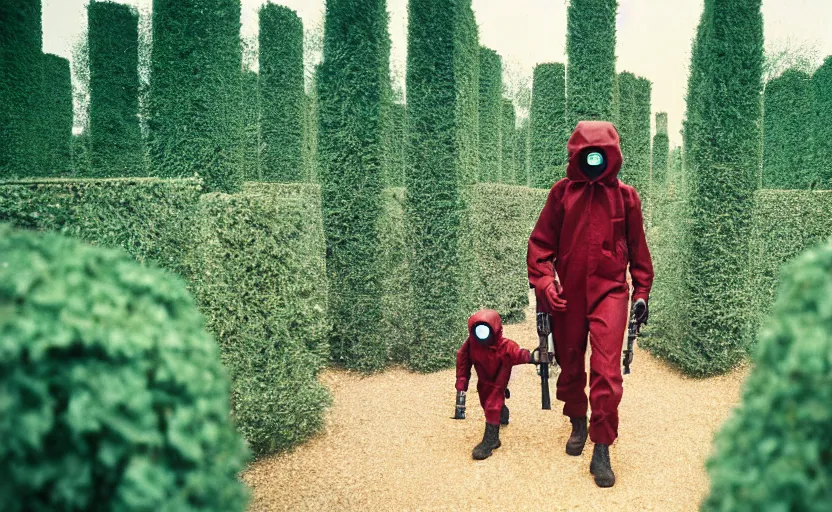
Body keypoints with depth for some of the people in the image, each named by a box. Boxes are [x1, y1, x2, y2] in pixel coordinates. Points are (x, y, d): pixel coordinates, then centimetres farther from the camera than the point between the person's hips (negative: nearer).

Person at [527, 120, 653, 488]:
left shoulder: (625, 196, 4)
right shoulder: (562, 192, 2)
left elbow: (637, 248, 10)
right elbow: (541, 242, 1)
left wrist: (642, 292, 10)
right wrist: (543, 282, -10)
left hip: (610, 290, -1)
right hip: (569, 293, 1)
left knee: (606, 370, -11)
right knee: (570, 365, 14)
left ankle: (602, 451, 0)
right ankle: (578, 423, 40)